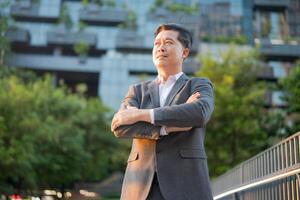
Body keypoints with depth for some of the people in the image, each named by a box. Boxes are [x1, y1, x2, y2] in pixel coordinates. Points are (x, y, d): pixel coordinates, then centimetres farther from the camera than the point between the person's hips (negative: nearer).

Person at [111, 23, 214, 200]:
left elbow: (200, 113, -15)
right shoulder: (138, 91, 19)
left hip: (185, 185, -2)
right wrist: (171, 125, -11)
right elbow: (120, 127, -1)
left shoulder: (200, 86, 10)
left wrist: (140, 114, -12)